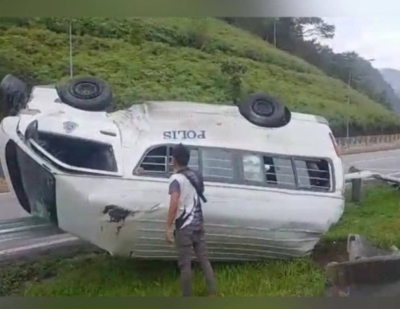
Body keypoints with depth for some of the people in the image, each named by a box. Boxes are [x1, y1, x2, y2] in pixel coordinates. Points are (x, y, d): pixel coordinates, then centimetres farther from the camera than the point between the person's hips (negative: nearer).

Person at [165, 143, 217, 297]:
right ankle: (213, 293, 18)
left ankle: (187, 298, 10)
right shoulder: (195, 176, 10)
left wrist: (168, 227, -22)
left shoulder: (176, 178, -14)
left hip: (184, 226, -7)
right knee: (203, 259, 14)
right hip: (198, 224, 7)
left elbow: (174, 204, -25)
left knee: (185, 263, 2)